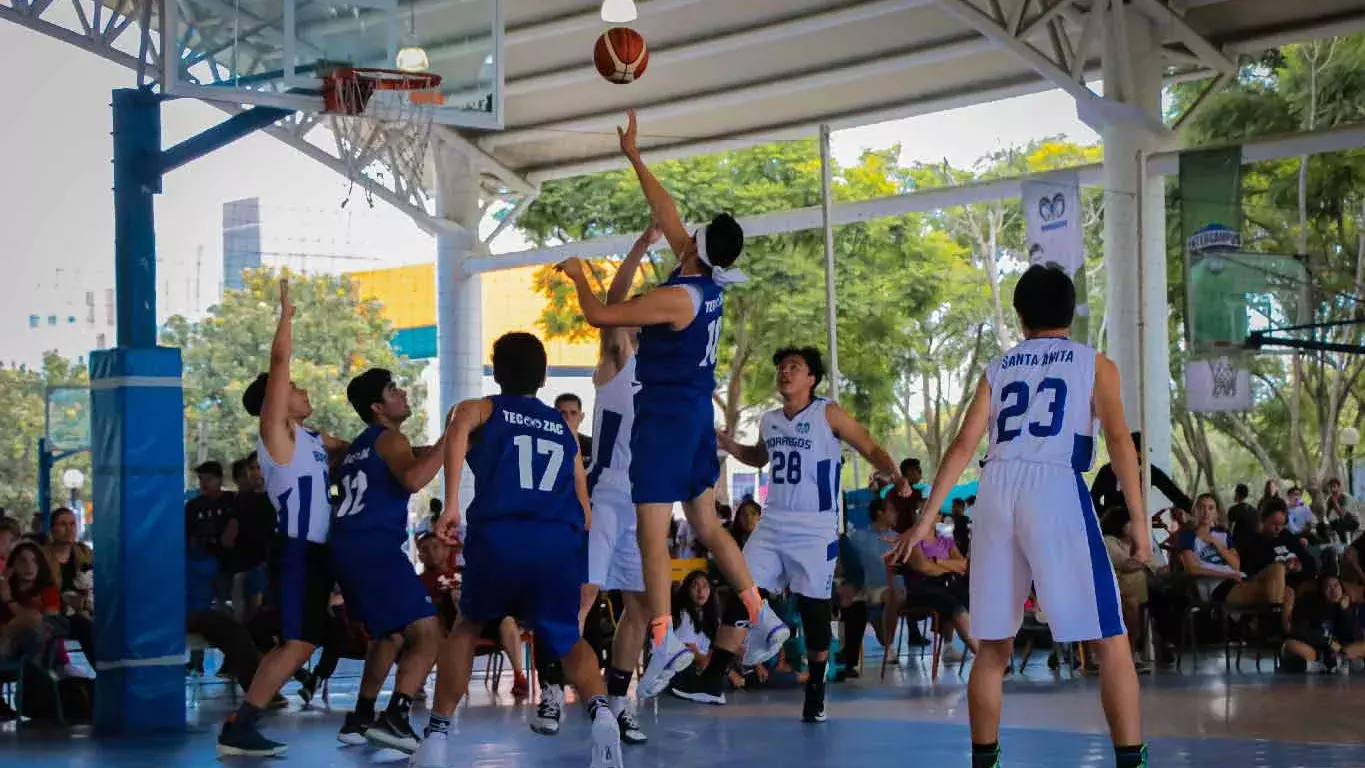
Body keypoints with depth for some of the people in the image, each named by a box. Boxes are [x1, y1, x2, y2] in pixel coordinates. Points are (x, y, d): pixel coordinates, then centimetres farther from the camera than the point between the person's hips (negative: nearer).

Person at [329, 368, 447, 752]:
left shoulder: (361, 446, 24)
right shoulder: (389, 439, -3)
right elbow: (412, 480, -22)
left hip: (347, 548, 10)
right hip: (374, 547, -10)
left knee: (389, 634, 26)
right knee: (426, 633, -14)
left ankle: (361, 719, 26)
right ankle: (395, 719, -25)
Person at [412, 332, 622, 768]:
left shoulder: (482, 409, 19)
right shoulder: (565, 429, 29)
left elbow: (458, 429, -8)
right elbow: (585, 514, 26)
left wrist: (451, 504, -14)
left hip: (499, 538, -2)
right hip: (561, 544, 2)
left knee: (467, 628, 26)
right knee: (569, 640, 22)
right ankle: (601, 712, -8)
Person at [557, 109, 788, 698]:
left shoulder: (677, 297, -20)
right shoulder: (711, 282, 3)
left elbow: (598, 315, -15)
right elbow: (666, 214, 15)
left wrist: (578, 276, 4)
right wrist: (634, 157, 22)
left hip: (665, 417, -9)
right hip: (697, 413, 9)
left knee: (652, 534, -8)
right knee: (707, 524, 16)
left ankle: (664, 642, -13)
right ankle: (759, 616, 15)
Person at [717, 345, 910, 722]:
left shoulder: (828, 414, -7)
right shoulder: (769, 421, 10)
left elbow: (871, 448, -8)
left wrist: (895, 476, -26)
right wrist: (726, 443, 12)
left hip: (815, 531, -5)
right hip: (772, 525, 5)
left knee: (815, 610, -1)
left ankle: (815, 692, 12)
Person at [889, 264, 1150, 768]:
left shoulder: (998, 369, 21)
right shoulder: (1095, 364, 13)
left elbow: (963, 445, 13)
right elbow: (1119, 440, 0)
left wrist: (926, 519, 12)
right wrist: (1138, 519, -2)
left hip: (996, 491, 4)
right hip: (1056, 490, -4)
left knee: (994, 646, 14)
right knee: (1111, 642, 0)